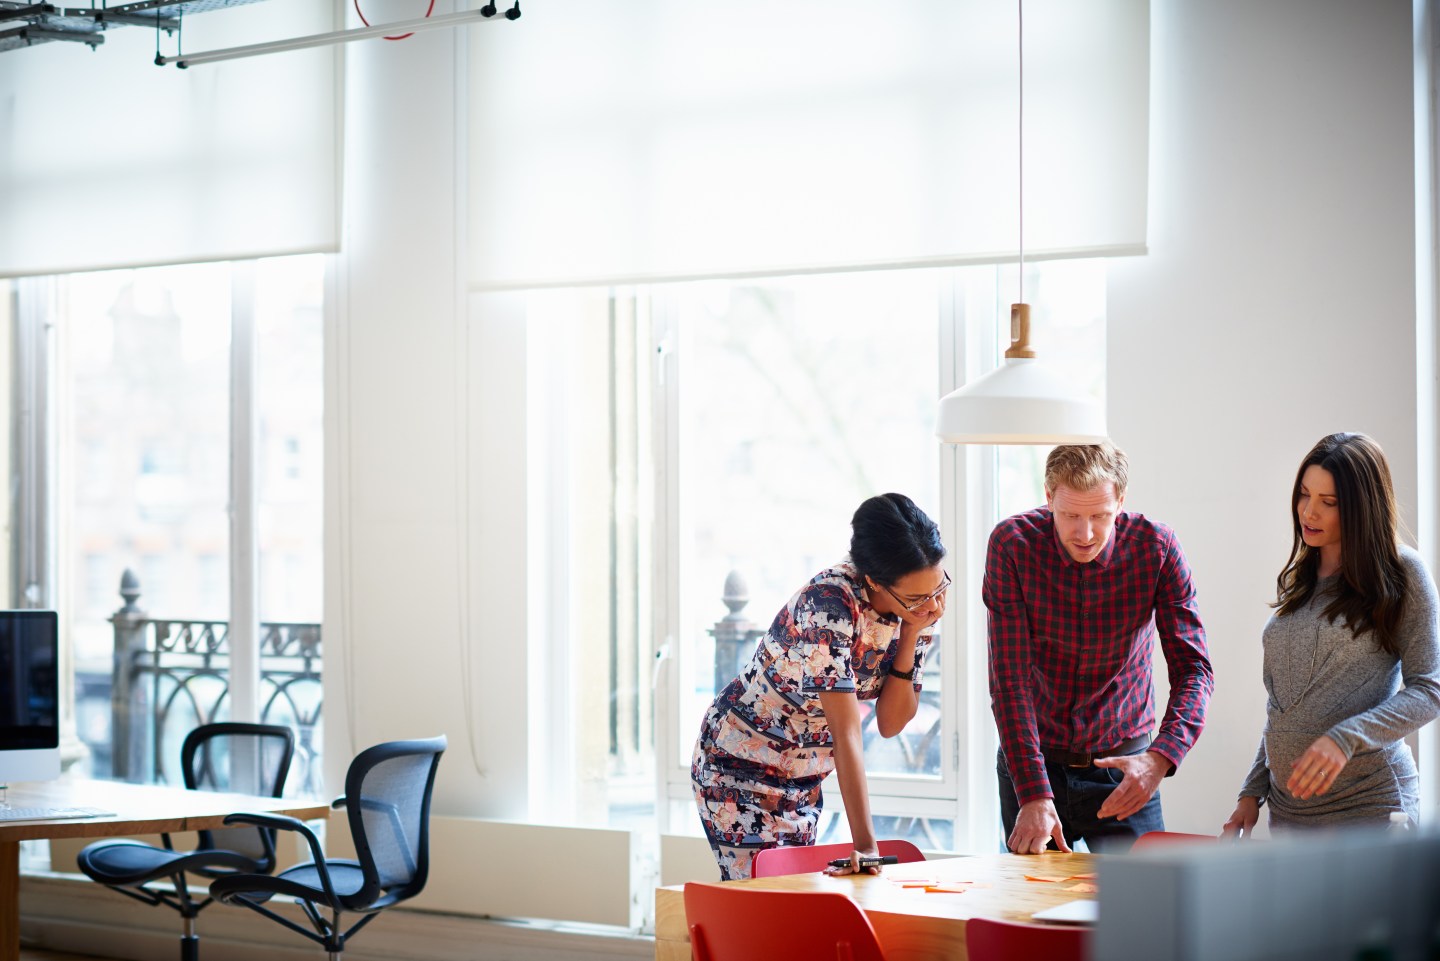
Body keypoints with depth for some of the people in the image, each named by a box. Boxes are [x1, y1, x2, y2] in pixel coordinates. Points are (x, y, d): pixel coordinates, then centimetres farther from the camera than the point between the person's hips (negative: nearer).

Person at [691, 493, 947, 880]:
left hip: (805, 778, 7)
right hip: (742, 767, -7)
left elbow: (890, 724, -8)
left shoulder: (921, 607, -9)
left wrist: (912, 635, -21)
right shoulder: (831, 603, -31)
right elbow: (846, 732, -34)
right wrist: (865, 845, -36)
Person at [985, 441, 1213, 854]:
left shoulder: (1156, 547, -14)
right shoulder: (1012, 544, -16)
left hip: (1122, 763, 0)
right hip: (1033, 759, 0)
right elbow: (1010, 680, -18)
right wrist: (1034, 795, -27)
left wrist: (1159, 758, -34)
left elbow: (1193, 669, -15)